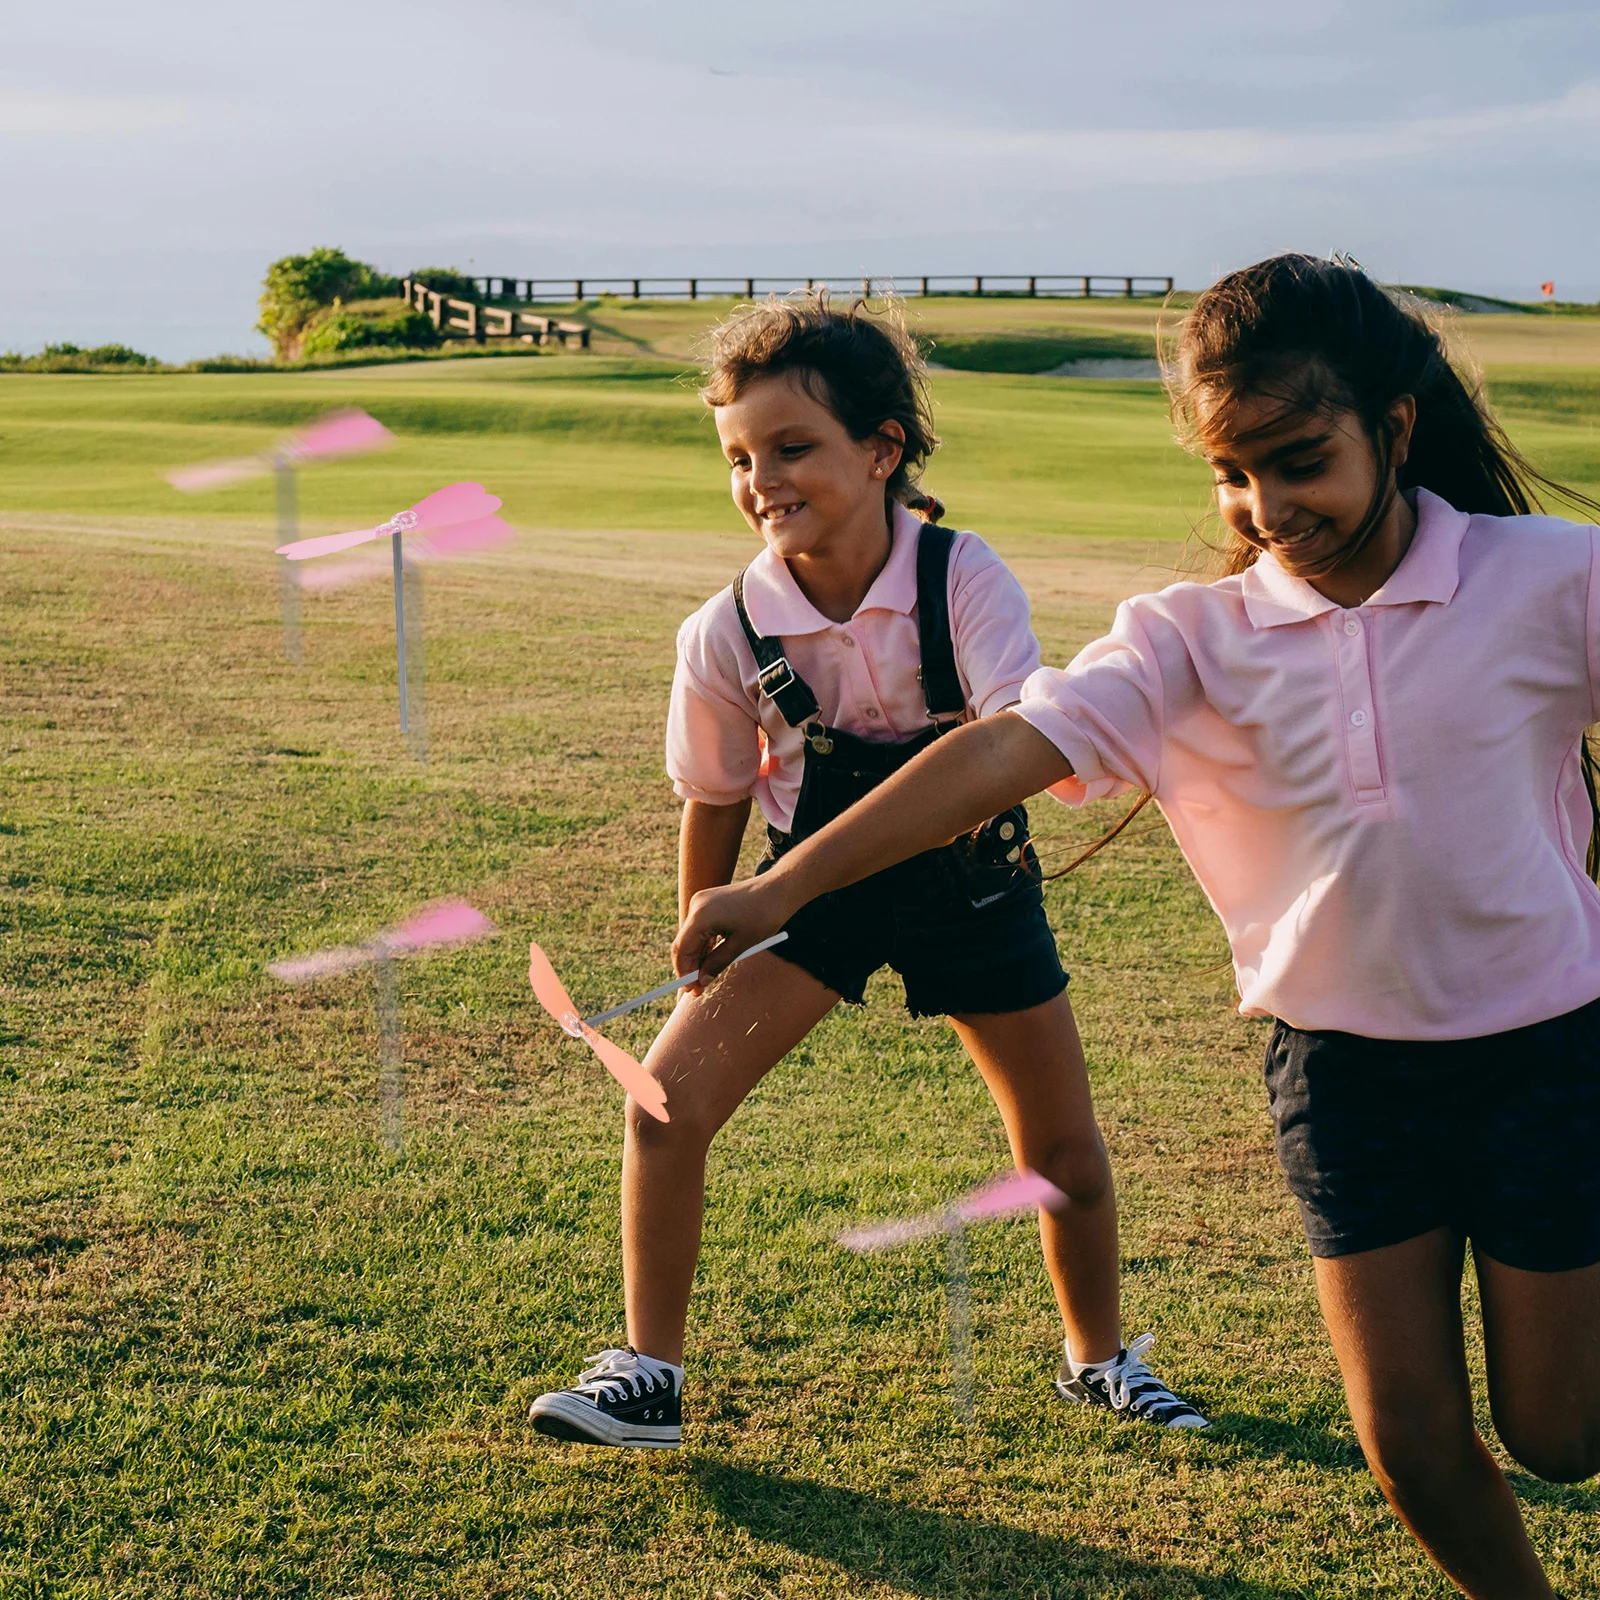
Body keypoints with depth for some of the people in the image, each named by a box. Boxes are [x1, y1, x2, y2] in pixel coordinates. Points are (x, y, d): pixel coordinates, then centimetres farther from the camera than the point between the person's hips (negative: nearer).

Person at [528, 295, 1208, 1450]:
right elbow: (714, 802, -3)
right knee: (669, 1094, -15)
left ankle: (1100, 1358, 36)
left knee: (1065, 1148, 7)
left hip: (969, 879, 0)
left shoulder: (964, 579, -24)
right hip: (819, 879, 1)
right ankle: (647, 1375, 2)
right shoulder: (728, 634, -19)